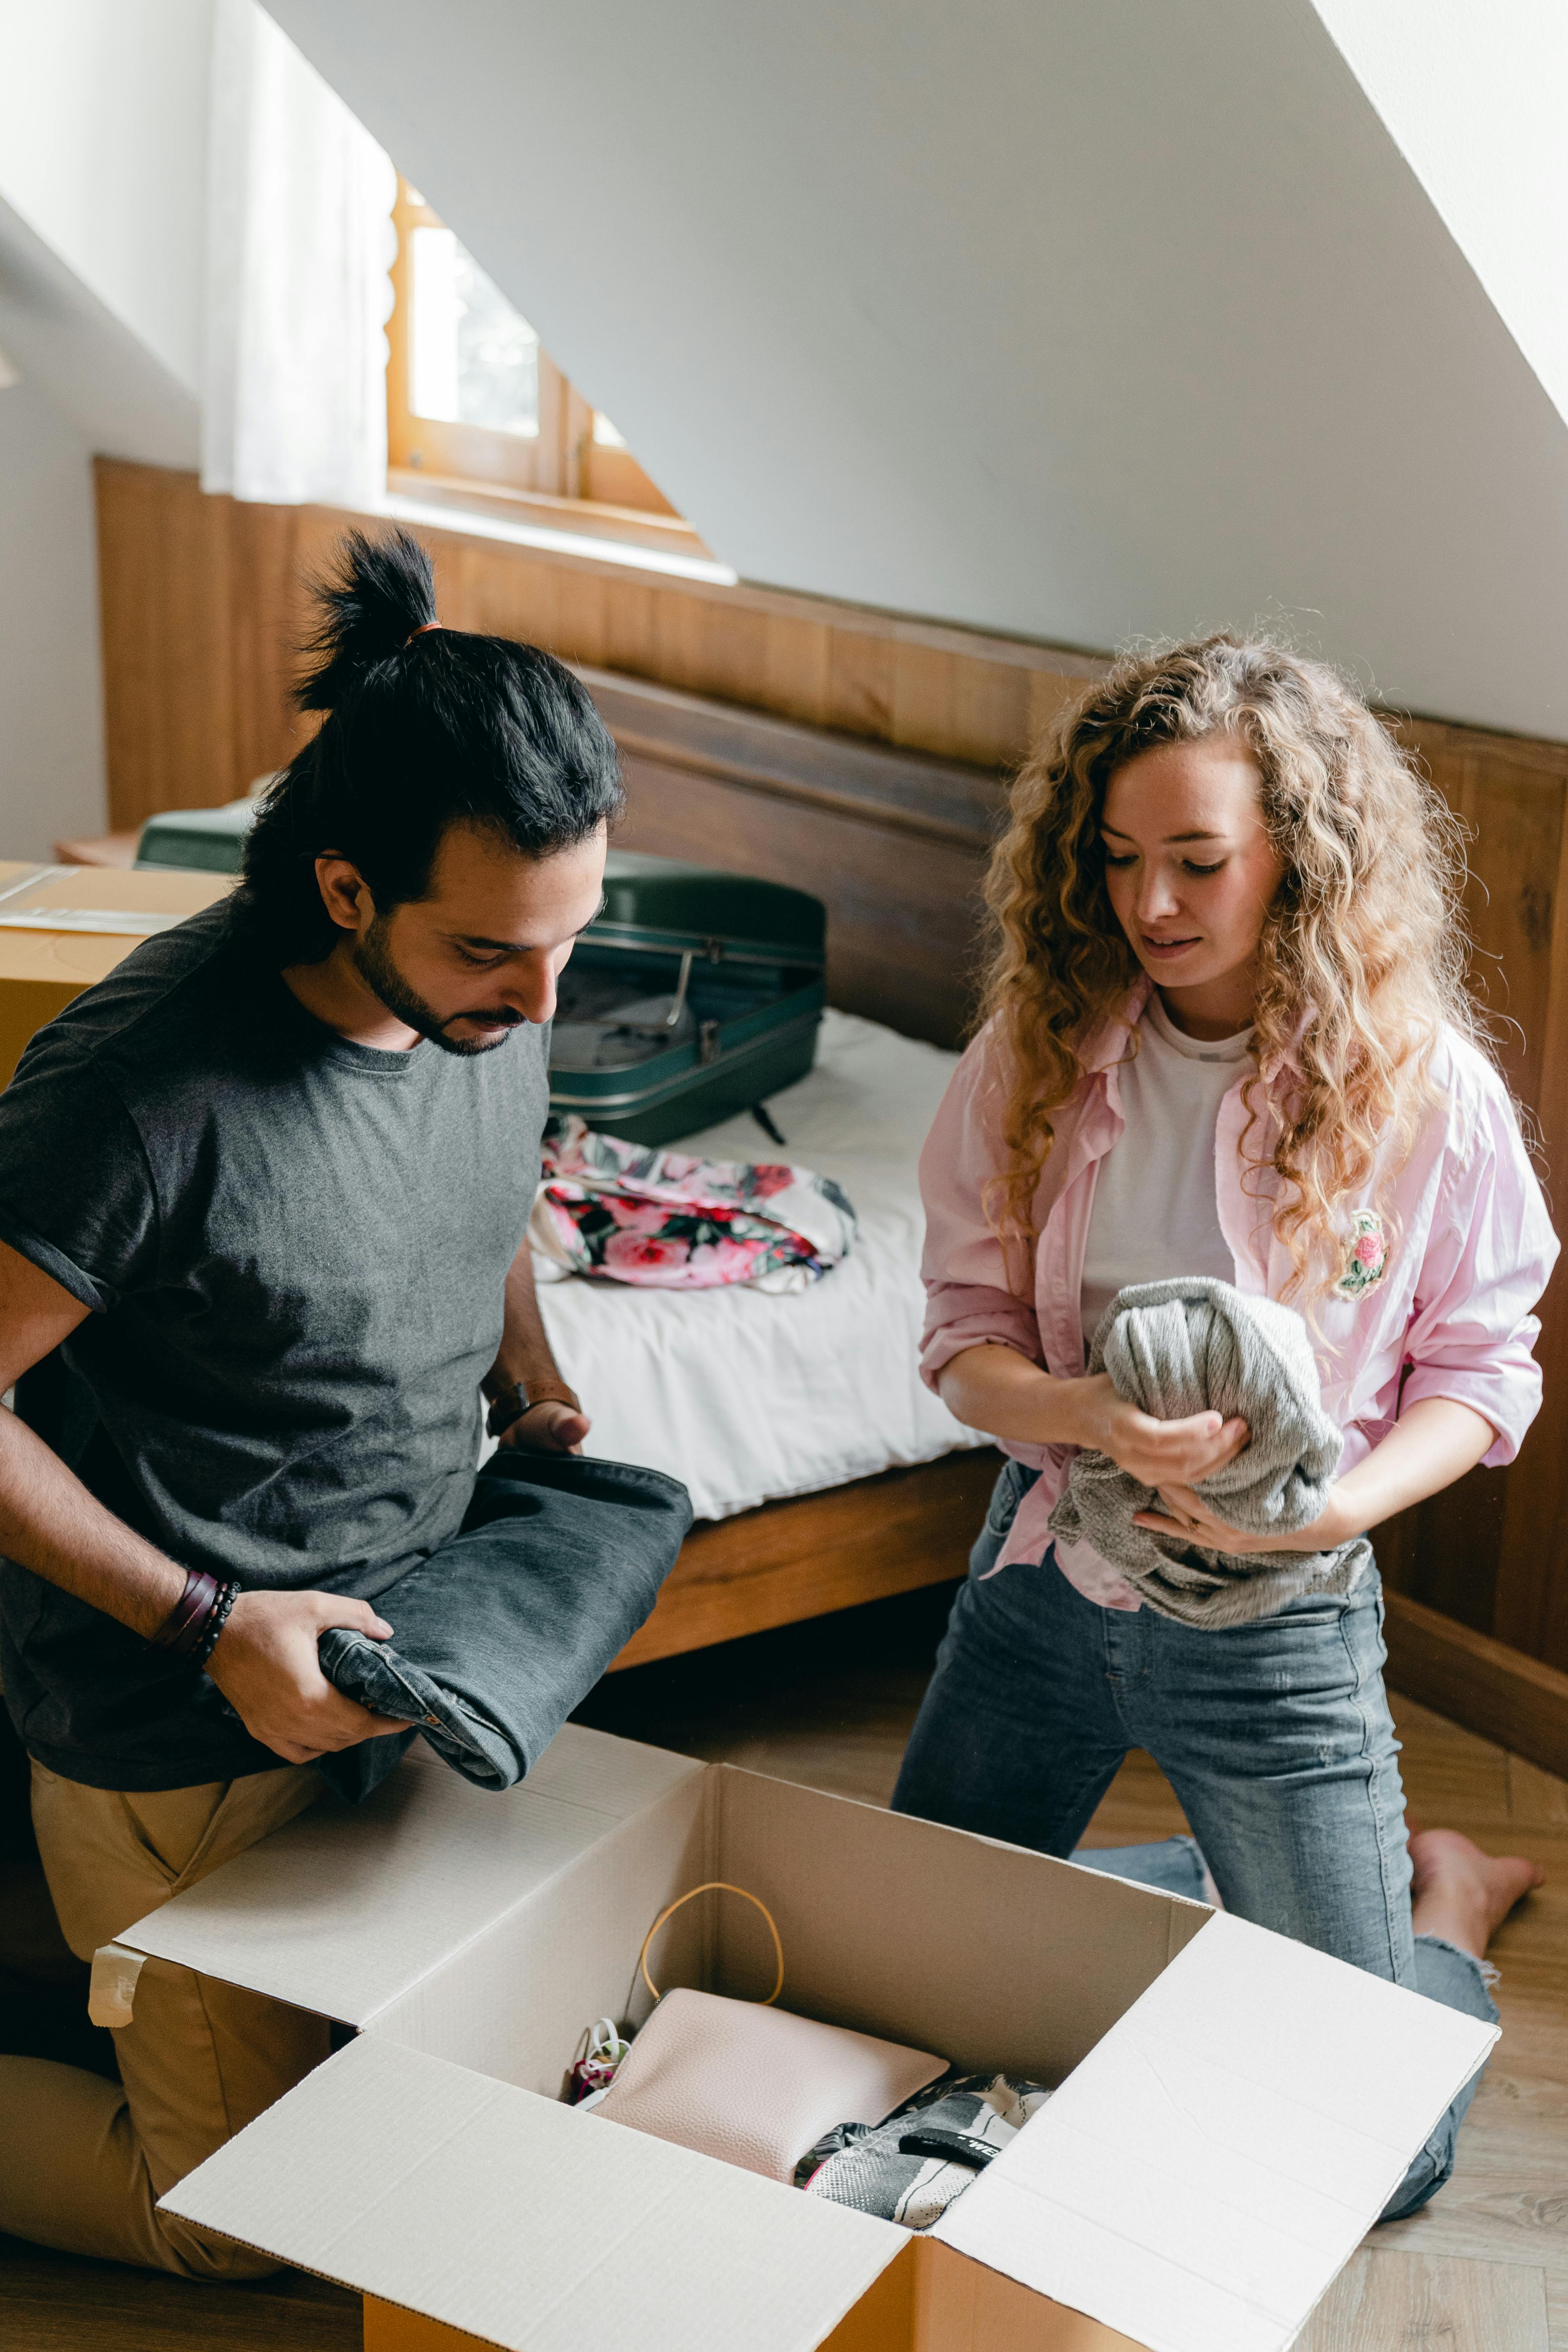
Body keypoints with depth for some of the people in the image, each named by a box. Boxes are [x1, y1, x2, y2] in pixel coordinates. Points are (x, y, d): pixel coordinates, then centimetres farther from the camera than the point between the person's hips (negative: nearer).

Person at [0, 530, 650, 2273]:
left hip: (419, 1657, 7)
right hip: (188, 1730, -7)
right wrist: (208, 1626, -24)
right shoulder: (149, 1083, -31)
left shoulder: (494, 988, -8)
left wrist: (531, 1388, 0)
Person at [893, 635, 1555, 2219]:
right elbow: (964, 1327, -5)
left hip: (1275, 1626, -3)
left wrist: (1333, 1505, -23)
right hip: (1045, 1574, 3)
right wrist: (1092, 1413, -27)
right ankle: (1185, 1877, 41)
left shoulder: (1424, 1089, -14)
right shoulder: (1041, 1048, -7)